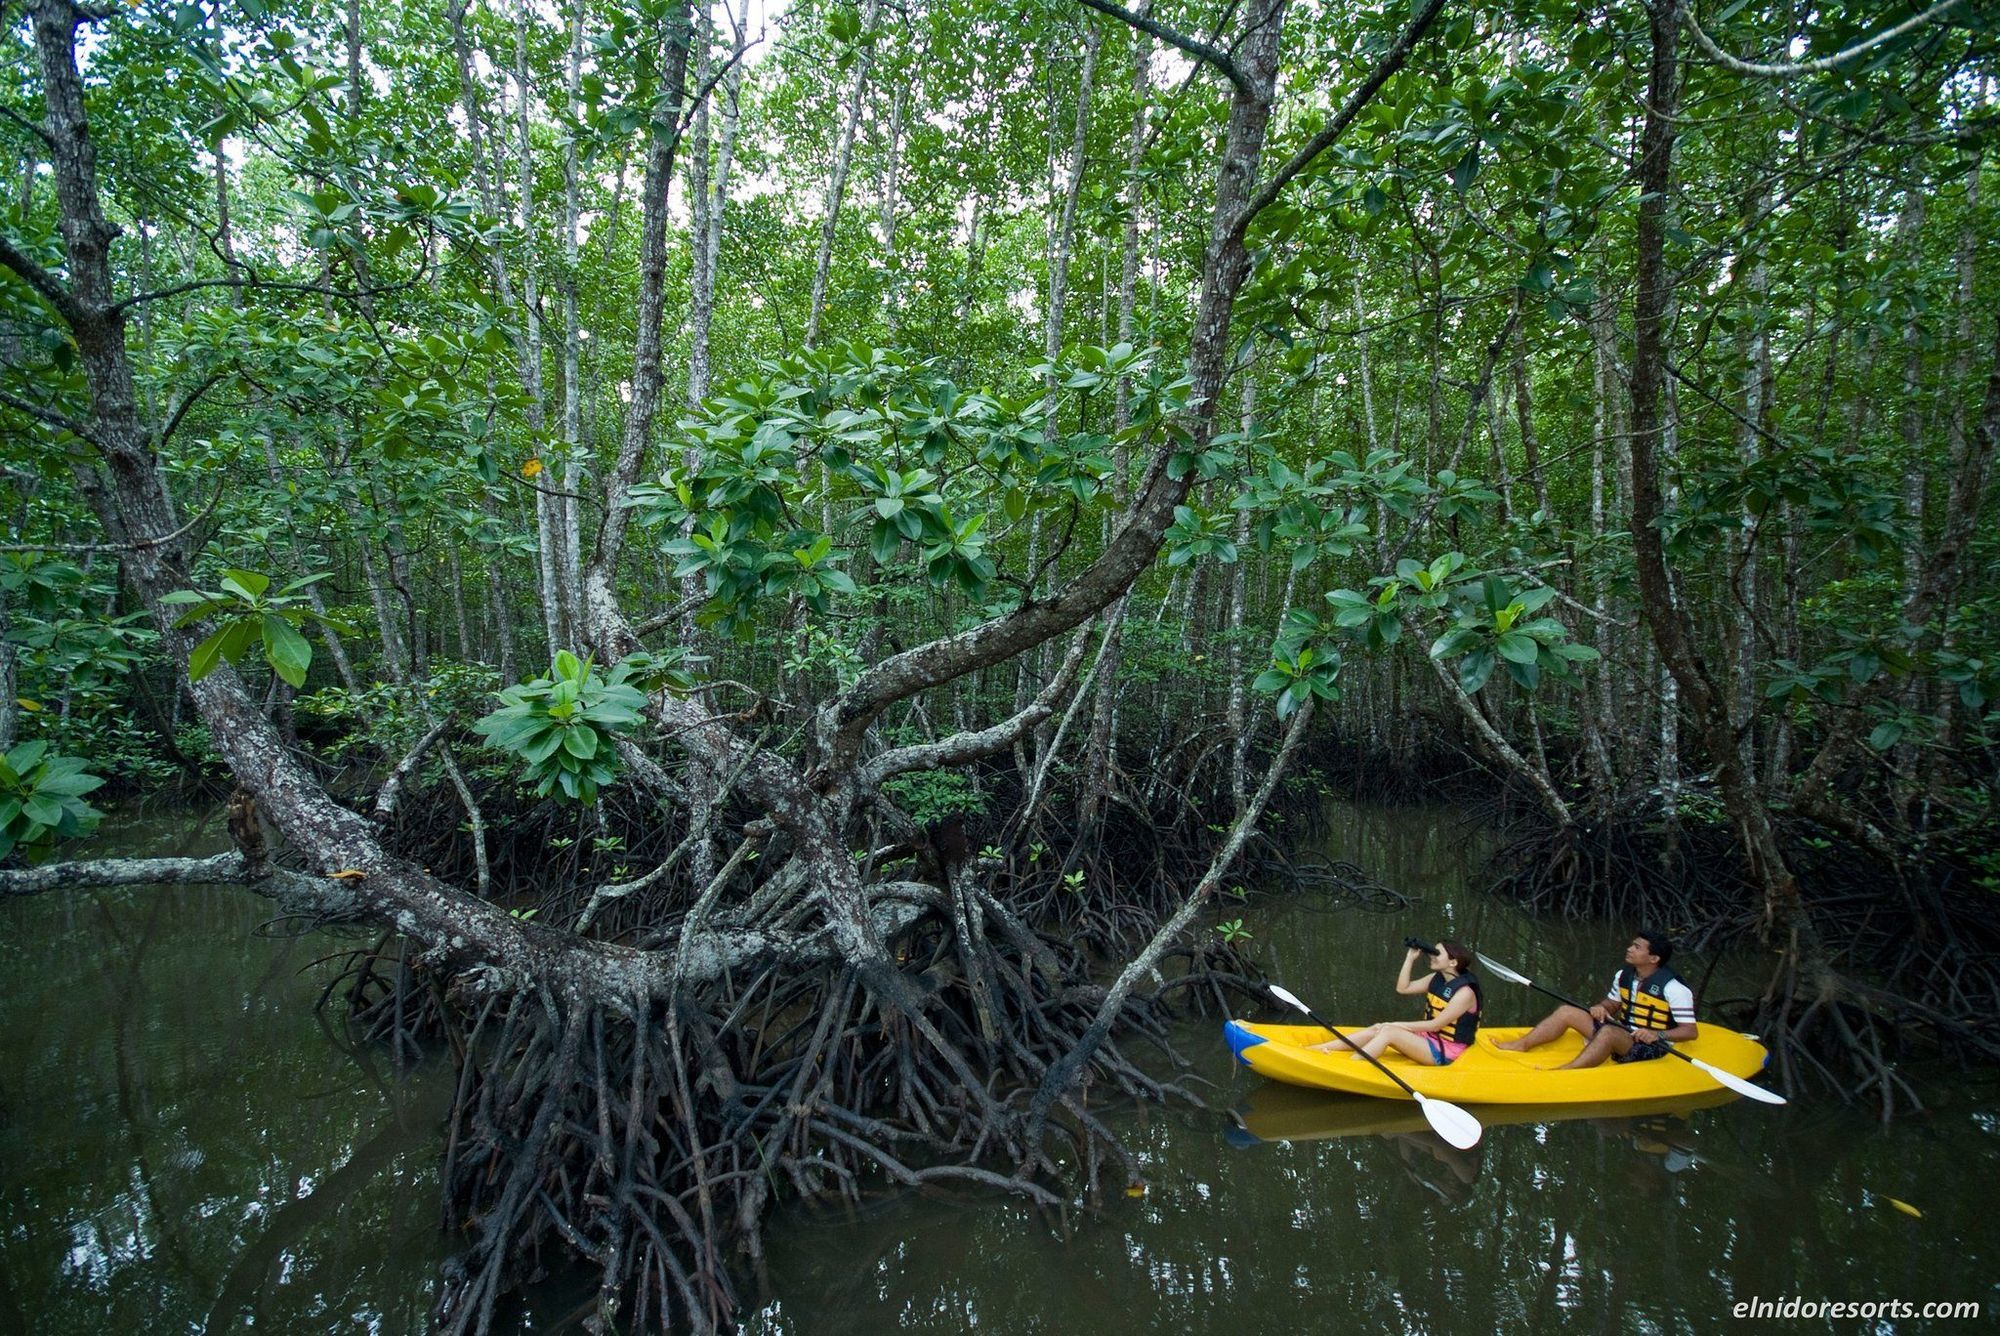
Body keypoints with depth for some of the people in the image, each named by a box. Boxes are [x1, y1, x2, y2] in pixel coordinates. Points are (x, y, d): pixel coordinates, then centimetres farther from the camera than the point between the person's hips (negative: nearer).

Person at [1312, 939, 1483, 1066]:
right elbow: (1402, 988, 6)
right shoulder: (1436, 979, 6)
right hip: (1429, 1038, 8)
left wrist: (1397, 1025, -18)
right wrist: (1410, 959, -2)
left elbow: (1435, 1025, -20)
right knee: (1377, 1029, -11)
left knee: (1388, 1032, -25)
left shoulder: (1465, 992, -19)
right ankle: (1317, 1049, -16)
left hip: (1446, 1052, -8)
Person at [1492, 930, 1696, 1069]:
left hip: (1651, 1048, -8)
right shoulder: (1623, 976, 5)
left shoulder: (1674, 989, -15)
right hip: (1622, 1034, 8)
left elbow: (1691, 1031, -15)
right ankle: (1521, 1045, -11)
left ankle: (1562, 1073, -49)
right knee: (1567, 1011, -5)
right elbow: (1612, 1004, 18)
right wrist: (1601, 1008, -6)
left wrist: (1657, 1035, -30)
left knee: (1608, 1031, -38)